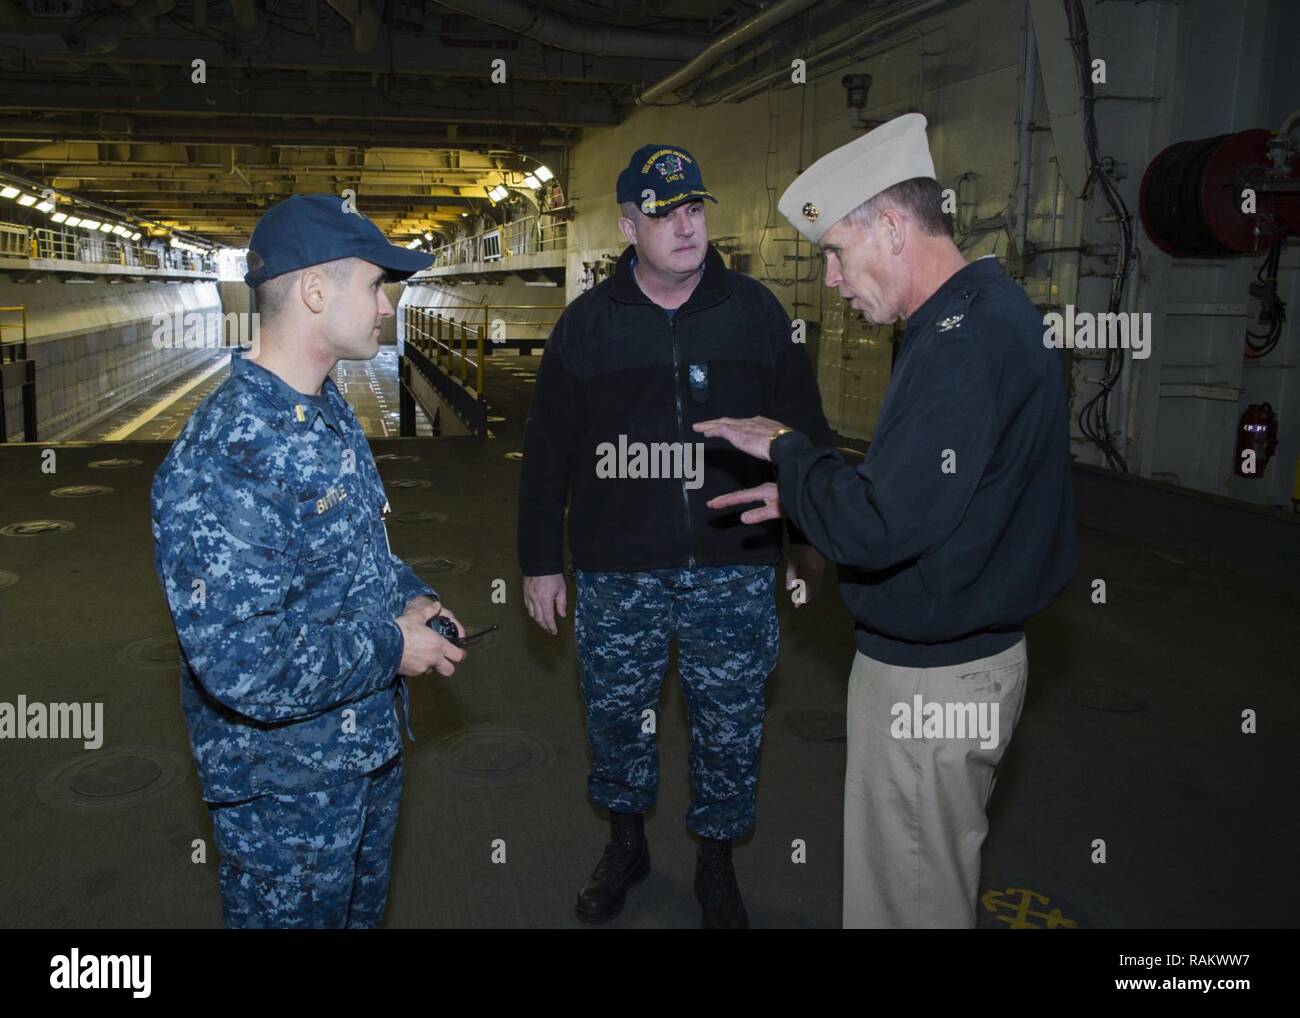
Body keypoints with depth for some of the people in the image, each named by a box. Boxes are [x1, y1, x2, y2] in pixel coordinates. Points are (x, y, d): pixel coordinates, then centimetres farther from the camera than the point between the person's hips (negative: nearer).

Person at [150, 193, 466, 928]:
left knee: (365, 907, 28)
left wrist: (410, 595, -3)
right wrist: (391, 646, -22)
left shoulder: (330, 411, 1)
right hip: (287, 783, -8)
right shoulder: (225, 457, -30)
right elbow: (240, 663, -33)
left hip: (371, 746, 8)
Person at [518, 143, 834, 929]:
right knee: (617, 717, 14)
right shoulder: (587, 323, 2)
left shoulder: (756, 312, 2)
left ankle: (718, 865, 33)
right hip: (618, 575, 1)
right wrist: (541, 561, 4)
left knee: (730, 725, 10)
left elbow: (806, 432, 8)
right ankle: (627, 843, 39)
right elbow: (548, 451, 5)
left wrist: (810, 539, 9)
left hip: (734, 572, 0)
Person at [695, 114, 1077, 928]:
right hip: (967, 654, 10)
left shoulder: (966, 341, -25)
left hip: (931, 677, -10)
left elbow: (874, 529, -30)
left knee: (906, 898, 8)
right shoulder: (990, 311, 9)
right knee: (937, 883, 25)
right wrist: (797, 492, 7)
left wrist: (787, 448, -12)